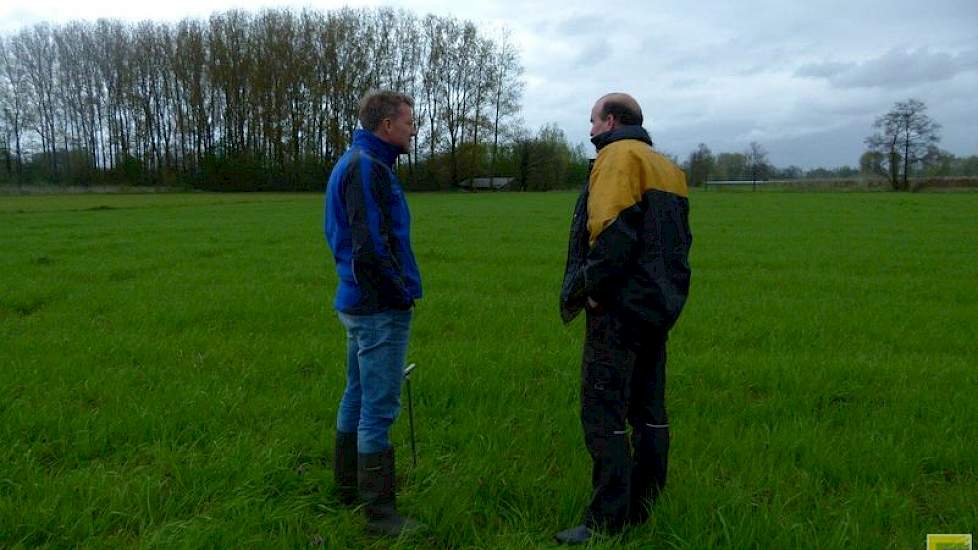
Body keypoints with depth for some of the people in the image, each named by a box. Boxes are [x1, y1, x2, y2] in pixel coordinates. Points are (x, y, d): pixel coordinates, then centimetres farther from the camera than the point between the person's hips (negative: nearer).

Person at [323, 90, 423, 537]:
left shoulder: (353, 163, 15)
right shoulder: (367, 167, -17)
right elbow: (370, 246, -25)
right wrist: (402, 292, -12)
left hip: (357, 301, 11)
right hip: (381, 309, -11)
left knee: (358, 396, 19)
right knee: (379, 408, -3)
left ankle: (348, 487, 33)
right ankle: (380, 513, 6)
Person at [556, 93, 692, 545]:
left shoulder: (618, 156, -8)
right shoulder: (667, 167, 20)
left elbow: (613, 230, -22)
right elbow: (680, 238, 18)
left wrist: (593, 286, -15)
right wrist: (665, 290, 16)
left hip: (621, 305, -10)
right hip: (660, 304, 10)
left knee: (602, 411, -6)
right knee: (648, 409, 14)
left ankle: (607, 519, -2)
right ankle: (643, 505, 24)